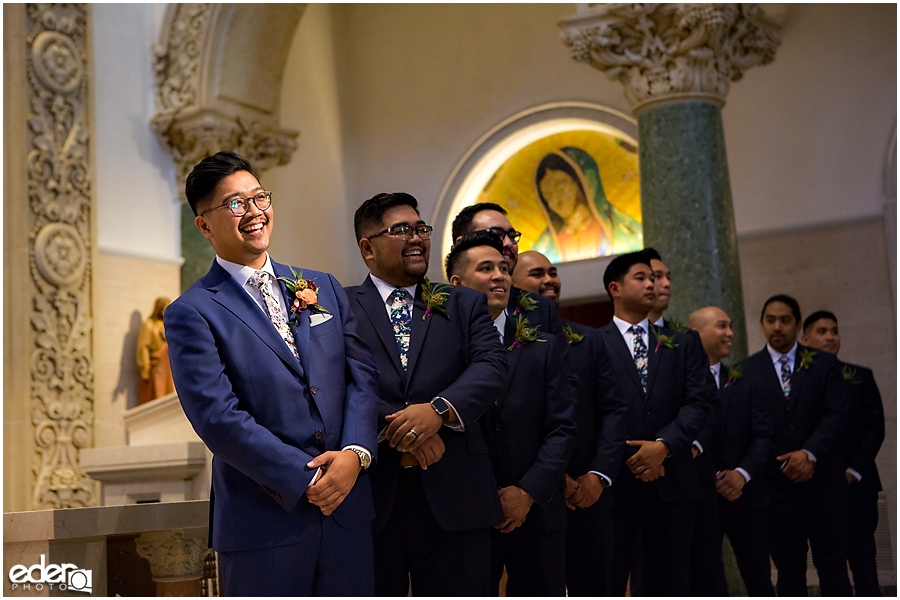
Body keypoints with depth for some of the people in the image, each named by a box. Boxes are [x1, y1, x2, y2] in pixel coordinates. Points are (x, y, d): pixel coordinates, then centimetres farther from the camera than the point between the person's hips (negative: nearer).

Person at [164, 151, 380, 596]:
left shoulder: (324, 288, 13)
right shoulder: (192, 313, -5)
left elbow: (363, 375, 8)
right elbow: (218, 417, -13)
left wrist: (354, 453, -10)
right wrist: (307, 481, -14)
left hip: (347, 510, 5)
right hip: (264, 522, -4)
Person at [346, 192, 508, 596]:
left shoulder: (465, 305, 16)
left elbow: (492, 366, 0)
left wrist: (439, 408, -18)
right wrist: (400, 430, -17)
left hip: (452, 497, 2)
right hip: (367, 494, -2)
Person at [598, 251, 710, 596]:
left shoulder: (683, 344, 15)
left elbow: (697, 403, 4)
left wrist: (663, 444, -12)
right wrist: (630, 458, -10)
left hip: (671, 483, 3)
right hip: (616, 482, -3)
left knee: (670, 584, 8)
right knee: (607, 581, -1)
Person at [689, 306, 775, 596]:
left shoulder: (744, 381, 10)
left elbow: (764, 435, 4)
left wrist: (742, 473, -12)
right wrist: (711, 479, -14)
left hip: (746, 495, 4)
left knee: (760, 582, 8)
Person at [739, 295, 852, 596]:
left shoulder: (825, 364, 7)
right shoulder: (746, 371, 5)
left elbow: (837, 415, -3)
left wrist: (809, 453, -16)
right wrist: (785, 464, -8)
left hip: (823, 484, 0)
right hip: (778, 486, 0)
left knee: (833, 570, 1)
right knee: (789, 574, 5)